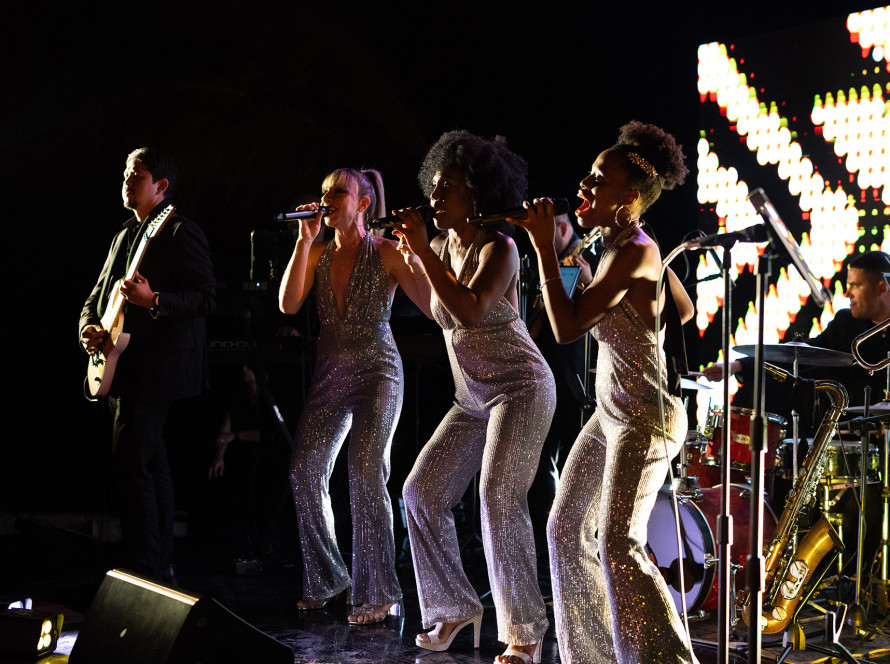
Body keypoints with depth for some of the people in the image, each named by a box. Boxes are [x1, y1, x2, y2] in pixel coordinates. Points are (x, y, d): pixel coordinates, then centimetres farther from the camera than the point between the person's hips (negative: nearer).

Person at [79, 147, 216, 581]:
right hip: (122, 368, 9)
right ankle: (161, 566, 18)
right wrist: (88, 325, 3)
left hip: (155, 368, -9)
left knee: (130, 464, -15)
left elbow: (207, 298, -13)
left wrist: (153, 301, -26)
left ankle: (146, 570, -13)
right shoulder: (124, 236, 20)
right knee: (151, 464, 12)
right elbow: (97, 295, 24)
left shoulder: (181, 233, -6)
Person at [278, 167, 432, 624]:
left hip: (376, 371, -5)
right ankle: (326, 579, 15)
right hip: (329, 374, 5)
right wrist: (304, 240, -7)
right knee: (305, 469, -3)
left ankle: (378, 594, -10)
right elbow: (288, 304, -4)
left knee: (366, 471, -16)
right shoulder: (318, 254, 10)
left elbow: (434, 306, -13)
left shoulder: (386, 253, -5)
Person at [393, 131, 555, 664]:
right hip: (473, 398, 8)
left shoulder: (498, 248, -14)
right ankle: (456, 606, 14)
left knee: (499, 496, -22)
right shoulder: (443, 247, 8)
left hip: (521, 387, -8)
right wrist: (410, 258, 13)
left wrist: (423, 251, -27)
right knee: (423, 491, 1)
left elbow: (470, 309, -30)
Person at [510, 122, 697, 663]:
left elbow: (567, 327, -24)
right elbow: (685, 310, 22)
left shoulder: (635, 253, -19)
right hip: (612, 413, 10)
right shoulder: (635, 245, 9)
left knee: (617, 544, -18)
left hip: (647, 418, -10)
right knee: (567, 528, 12)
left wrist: (545, 246, -20)